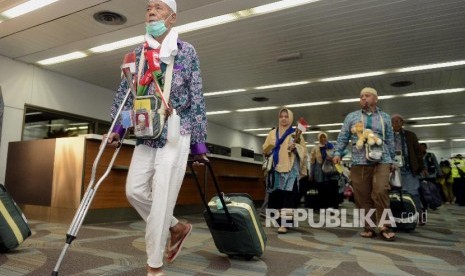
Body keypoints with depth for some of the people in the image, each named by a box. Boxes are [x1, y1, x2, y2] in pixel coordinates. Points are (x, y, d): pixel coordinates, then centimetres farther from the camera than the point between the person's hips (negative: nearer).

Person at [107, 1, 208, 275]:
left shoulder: (187, 51, 2)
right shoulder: (138, 53, 13)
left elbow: (197, 99, -1)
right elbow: (125, 92, 13)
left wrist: (199, 141, -4)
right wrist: (117, 128, 1)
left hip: (176, 134, -5)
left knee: (162, 199, -6)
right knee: (135, 190, 4)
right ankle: (177, 227, 25)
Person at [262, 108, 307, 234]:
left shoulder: (296, 133, 7)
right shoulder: (272, 133, 16)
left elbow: (303, 150, 3)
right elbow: (265, 150, 15)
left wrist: (295, 147, -16)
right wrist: (270, 148, -6)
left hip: (290, 169, -3)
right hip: (276, 168, 4)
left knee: (288, 194, -13)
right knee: (276, 194, 2)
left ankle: (284, 223, -16)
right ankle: (278, 220, 14)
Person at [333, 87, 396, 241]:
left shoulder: (385, 117, 15)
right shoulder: (351, 116, 12)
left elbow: (390, 140, 18)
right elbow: (343, 137, 7)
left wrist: (392, 160, 17)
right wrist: (337, 153, -6)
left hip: (381, 160, 0)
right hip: (359, 162, 0)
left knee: (381, 191, -16)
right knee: (362, 196, 2)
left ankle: (383, 226, -1)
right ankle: (368, 227, 14)